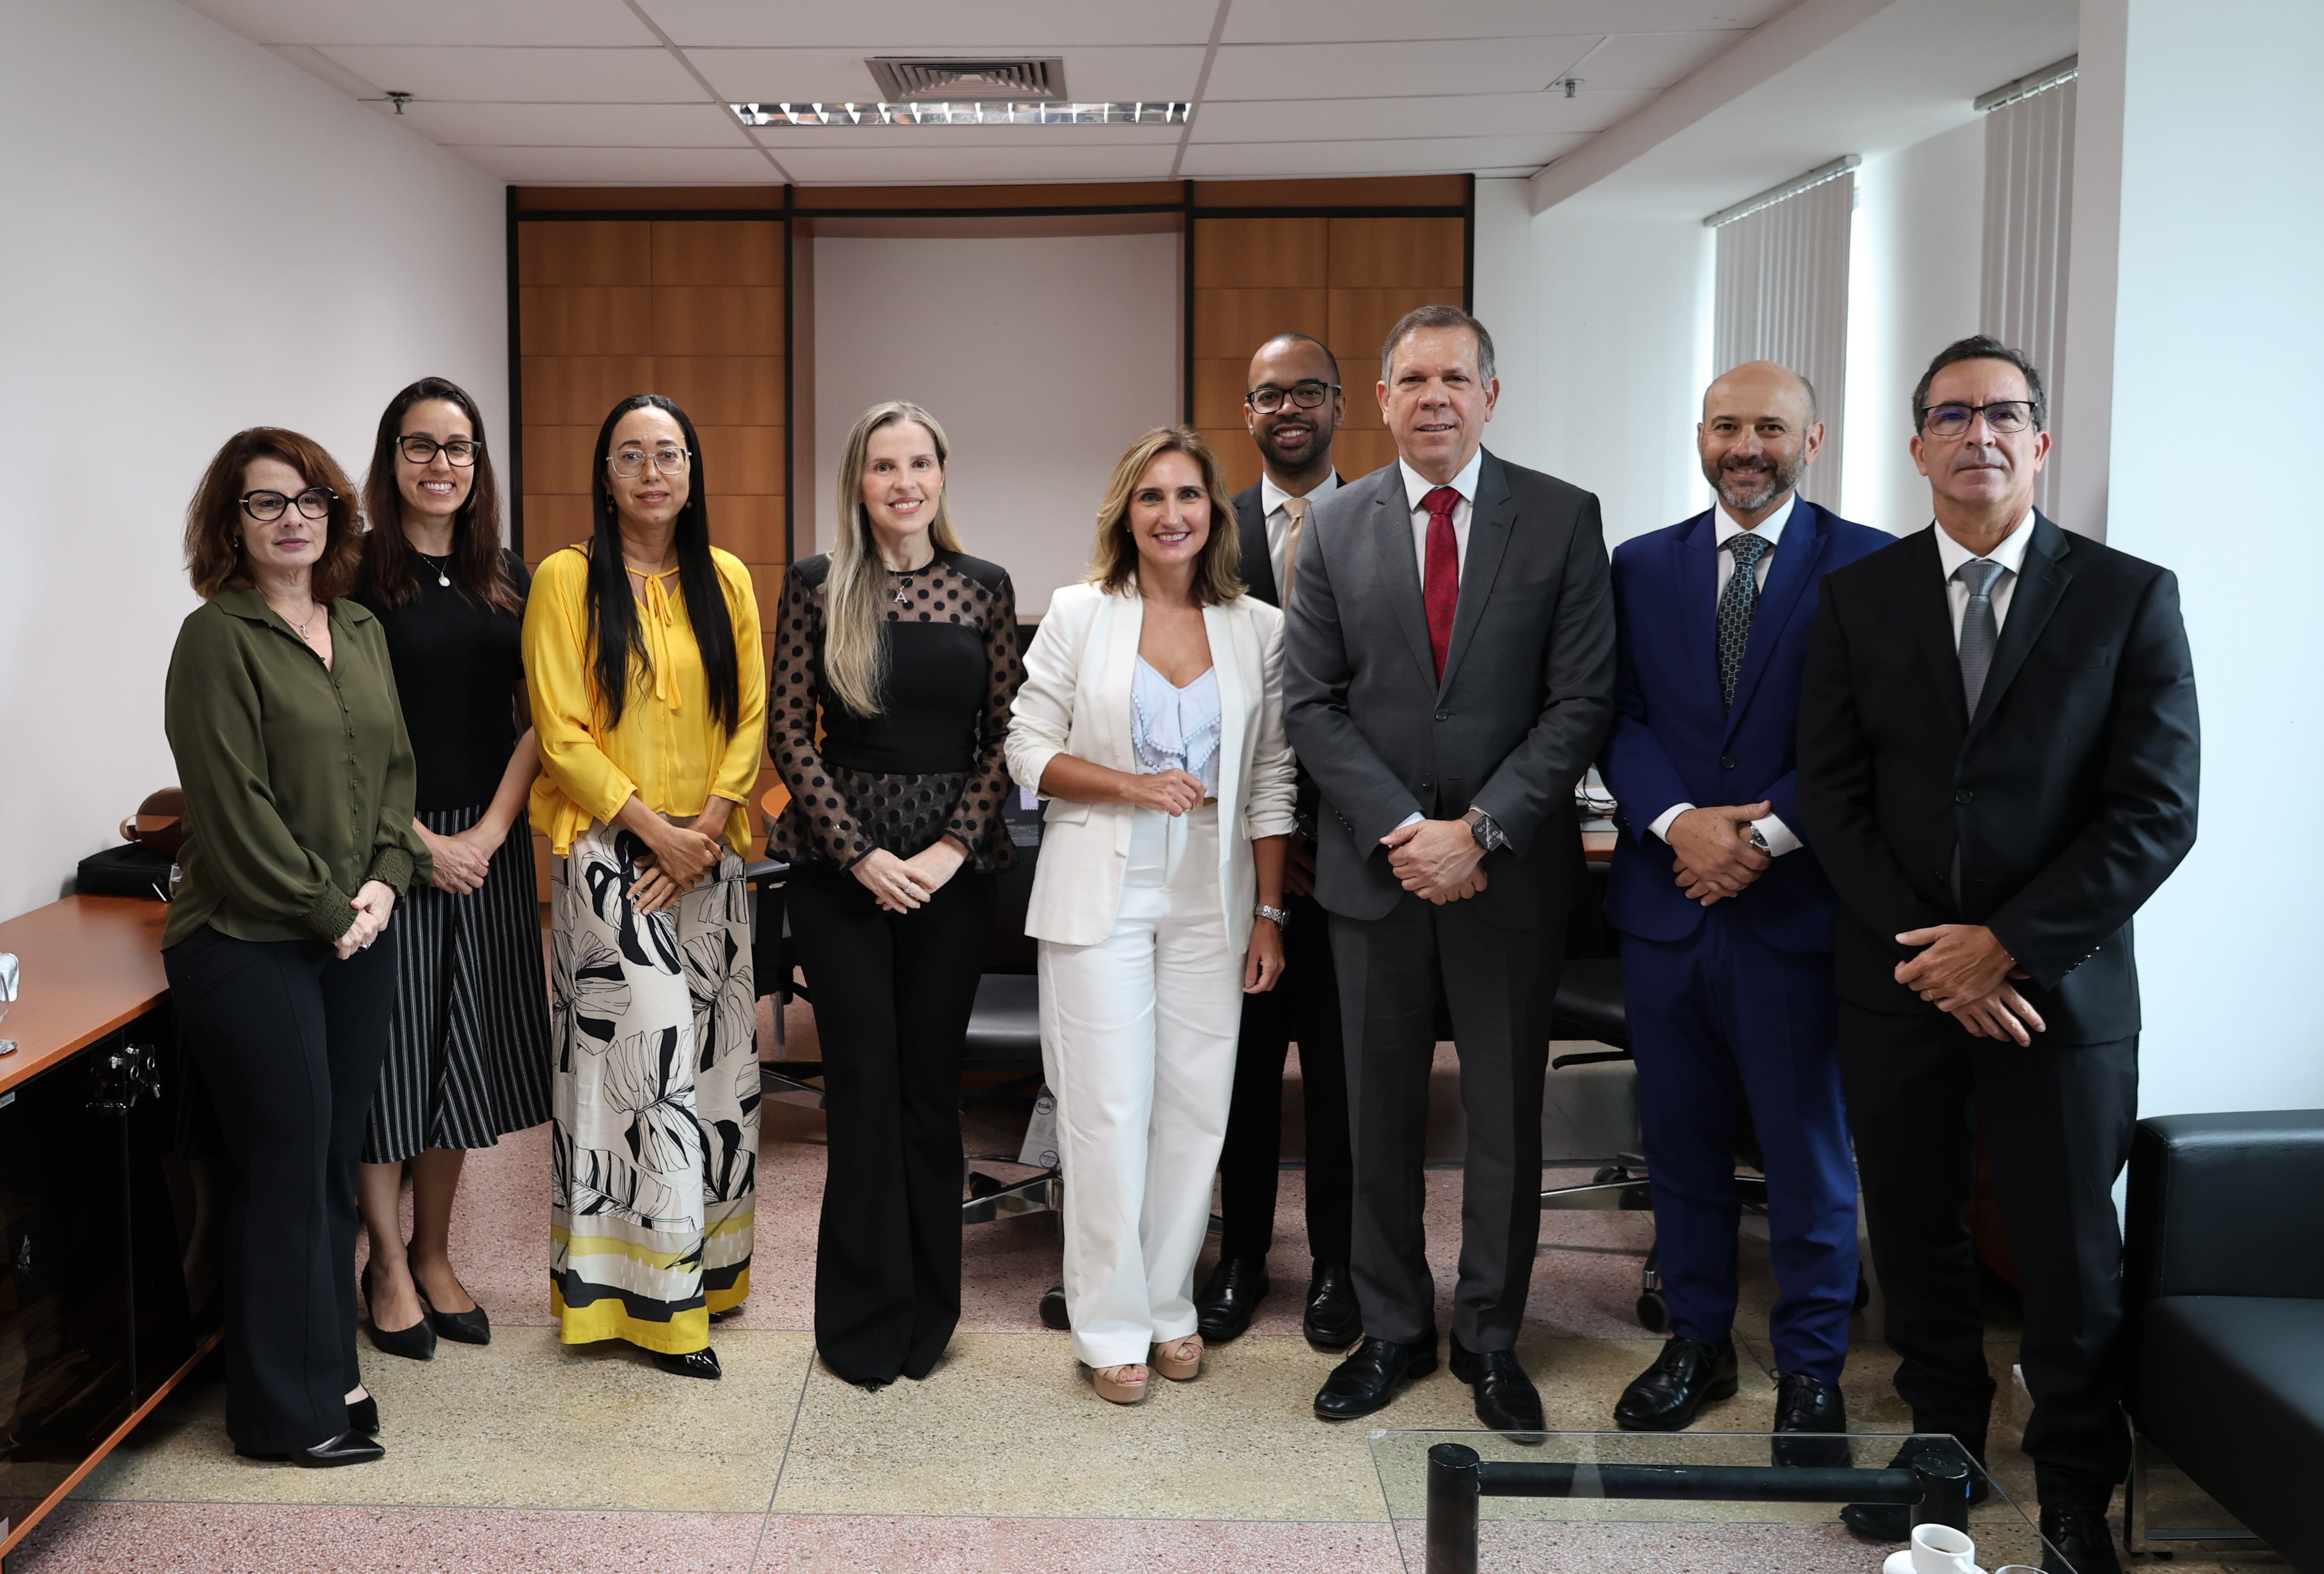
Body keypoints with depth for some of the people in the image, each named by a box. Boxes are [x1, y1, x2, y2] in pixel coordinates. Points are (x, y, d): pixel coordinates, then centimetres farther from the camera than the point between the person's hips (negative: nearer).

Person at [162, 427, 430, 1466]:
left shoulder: (361, 632, 12)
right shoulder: (219, 637, -9)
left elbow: (395, 767, 13)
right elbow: (234, 805, -14)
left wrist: (385, 878, -2)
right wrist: (326, 909, -11)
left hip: (357, 938, 6)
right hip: (249, 945, -6)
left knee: (335, 1162, 11)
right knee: (285, 1168, -1)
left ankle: (328, 1370, 24)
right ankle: (287, 1411, 11)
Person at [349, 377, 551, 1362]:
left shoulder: (507, 578, 8)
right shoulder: (356, 575, -5)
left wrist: (490, 831, -6)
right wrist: (420, 841, -14)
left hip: (489, 846, 4)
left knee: (462, 1049, 10)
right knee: (388, 1045, 2)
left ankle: (434, 1254, 24)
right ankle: (388, 1264, 17)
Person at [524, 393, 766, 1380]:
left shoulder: (726, 579, 10)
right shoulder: (566, 579, -2)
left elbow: (751, 716, 6)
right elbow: (560, 733, -7)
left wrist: (709, 825, -7)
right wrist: (652, 827, -13)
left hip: (709, 857, 4)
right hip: (609, 853, -4)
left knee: (710, 1060, 7)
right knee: (645, 1054, -6)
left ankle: (704, 1268, 20)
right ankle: (657, 1300, 1)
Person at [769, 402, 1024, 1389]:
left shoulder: (985, 588, 5)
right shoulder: (816, 586, 1)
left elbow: (1007, 735, 3)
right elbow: (789, 734, -2)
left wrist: (955, 845, -9)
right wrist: (860, 853, -10)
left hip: (953, 863, 1)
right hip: (840, 862, -1)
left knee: (931, 1083, 7)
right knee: (864, 1084, 1)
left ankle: (926, 1309, 21)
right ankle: (864, 1316, 14)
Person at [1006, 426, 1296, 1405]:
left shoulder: (1259, 630, 5)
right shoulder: (1079, 615, 0)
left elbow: (1272, 782, 7)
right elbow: (1029, 751, 0)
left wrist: (1270, 913, 3)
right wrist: (1134, 786, -14)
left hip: (1210, 901, 2)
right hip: (1102, 893, -2)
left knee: (1196, 1105, 6)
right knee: (1109, 1107, -1)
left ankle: (1169, 1304, 23)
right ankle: (1112, 1326, 12)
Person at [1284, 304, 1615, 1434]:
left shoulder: (1563, 518, -2)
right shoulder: (1335, 526, 3)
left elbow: (1582, 699, -6)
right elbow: (1312, 704, 0)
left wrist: (1479, 830, -14)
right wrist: (1402, 831, -11)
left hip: (1510, 870, -1)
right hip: (1375, 867, 1)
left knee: (1506, 1117, 9)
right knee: (1381, 1115, 11)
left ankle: (1490, 1337, 26)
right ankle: (1393, 1330, 26)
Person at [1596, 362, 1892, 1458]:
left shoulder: (1869, 567, -2)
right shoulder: (1641, 567, 9)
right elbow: (1617, 718, 3)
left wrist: (1766, 835, -17)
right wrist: (1677, 822, -14)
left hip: (1799, 905, -3)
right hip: (1667, 902, 3)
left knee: (1808, 1149, 6)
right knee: (1681, 1141, 13)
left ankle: (1810, 1368, 22)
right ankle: (1697, 1341, 30)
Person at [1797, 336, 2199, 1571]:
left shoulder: (2129, 598, -2)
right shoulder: (1858, 598, 4)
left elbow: (2156, 812, -7)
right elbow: (1833, 795, 0)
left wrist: (2007, 946, -13)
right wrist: (1925, 949, -10)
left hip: (2060, 986, -2)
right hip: (1897, 982, 2)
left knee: (2071, 1258, 6)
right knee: (1913, 1233, 14)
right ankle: (1944, 1438, 34)